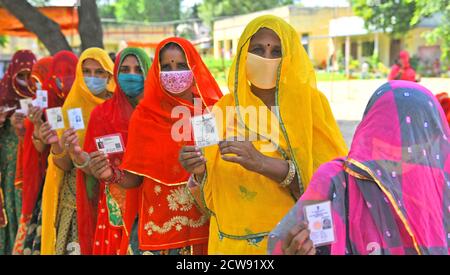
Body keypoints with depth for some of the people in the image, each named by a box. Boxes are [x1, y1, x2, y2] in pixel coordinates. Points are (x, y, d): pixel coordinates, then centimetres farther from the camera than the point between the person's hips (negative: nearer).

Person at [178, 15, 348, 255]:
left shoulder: (311, 103, -8)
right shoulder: (224, 108, -1)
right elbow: (215, 192, 3)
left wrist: (263, 164, -29)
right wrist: (200, 172, -19)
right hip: (233, 243, 2)